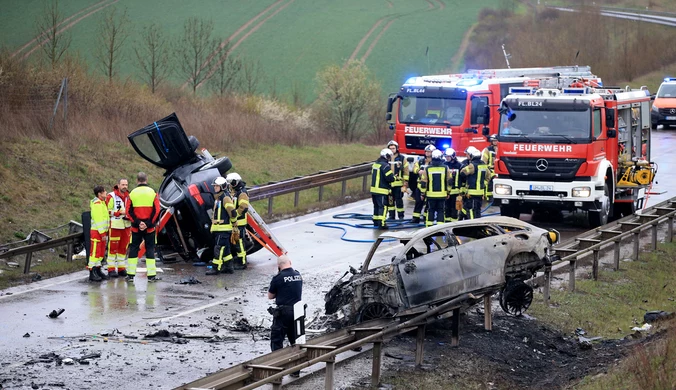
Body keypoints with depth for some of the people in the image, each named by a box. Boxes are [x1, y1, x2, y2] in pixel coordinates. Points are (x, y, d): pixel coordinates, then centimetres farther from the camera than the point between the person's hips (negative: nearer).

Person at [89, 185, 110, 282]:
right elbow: (98, 219, -20)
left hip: (102, 231, 10)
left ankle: (98, 271, 23)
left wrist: (105, 232, 20)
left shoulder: (101, 202, 17)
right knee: (94, 252, -7)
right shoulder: (96, 203, -15)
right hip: (96, 231, -10)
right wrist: (102, 233, -20)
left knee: (101, 252, 15)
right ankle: (92, 273, -6)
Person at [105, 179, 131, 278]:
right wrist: (119, 212, -17)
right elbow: (107, 211, -9)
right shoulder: (111, 197, -7)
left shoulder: (129, 196, 10)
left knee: (123, 247, 10)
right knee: (113, 247, -3)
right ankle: (111, 269, 1)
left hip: (126, 226, 6)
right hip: (115, 225, -6)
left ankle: (121, 268, 17)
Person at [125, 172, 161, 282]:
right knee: (150, 249, 6)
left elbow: (129, 211, -5)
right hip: (149, 228, -1)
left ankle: (130, 274, 8)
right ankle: (151, 275, 4)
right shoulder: (153, 193, -3)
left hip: (136, 228, 1)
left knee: (133, 249, 9)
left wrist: (137, 223, -7)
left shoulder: (132, 193, -1)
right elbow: (157, 211, -8)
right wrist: (148, 224, -8)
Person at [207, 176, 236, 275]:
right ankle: (229, 267, 19)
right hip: (218, 228, 10)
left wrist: (234, 222, -7)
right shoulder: (217, 198, 17)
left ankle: (216, 268, -8)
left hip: (224, 228, -10)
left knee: (218, 248, -9)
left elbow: (232, 212, -20)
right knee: (225, 248, 13)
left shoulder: (225, 198, -15)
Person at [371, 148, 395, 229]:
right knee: (383, 207, -7)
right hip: (382, 190, -9)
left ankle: (376, 221, 25)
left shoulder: (375, 164, 12)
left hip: (374, 189, 9)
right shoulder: (385, 166, -17)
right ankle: (381, 223, -12)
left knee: (376, 206, 18)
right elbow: (390, 178, -21)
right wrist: (395, 177, 2)